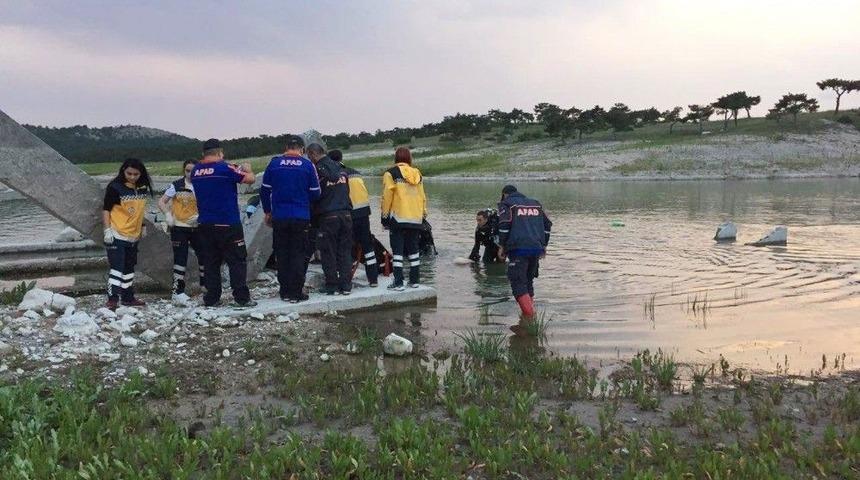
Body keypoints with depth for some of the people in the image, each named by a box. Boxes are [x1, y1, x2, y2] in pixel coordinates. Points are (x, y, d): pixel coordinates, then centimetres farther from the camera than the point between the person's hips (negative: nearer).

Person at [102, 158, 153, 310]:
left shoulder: (142, 188, 5)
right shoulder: (115, 187, -12)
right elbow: (106, 209, -10)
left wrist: (142, 227, 19)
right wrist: (107, 230, -15)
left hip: (133, 235, 7)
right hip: (116, 235, -7)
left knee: (129, 268, 15)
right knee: (117, 267, -8)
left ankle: (128, 298, 24)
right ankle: (112, 299, -4)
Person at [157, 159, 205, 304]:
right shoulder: (176, 185, -5)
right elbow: (161, 202, -2)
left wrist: (199, 216, -17)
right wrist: (168, 214, -18)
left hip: (197, 227, 3)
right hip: (179, 228, -3)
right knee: (180, 259, -1)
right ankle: (178, 291, 7)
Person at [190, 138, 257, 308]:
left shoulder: (195, 171, 5)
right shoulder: (225, 168, -14)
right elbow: (250, 179, -9)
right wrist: (247, 169, 13)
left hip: (205, 224, 6)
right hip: (228, 224, -6)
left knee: (210, 262, 11)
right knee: (237, 261, 1)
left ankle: (211, 298, 12)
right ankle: (241, 298, -1)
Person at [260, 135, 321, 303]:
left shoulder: (274, 163, -1)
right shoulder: (307, 165, -4)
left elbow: (264, 189, 4)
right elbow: (315, 193, 0)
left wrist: (267, 211, 15)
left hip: (279, 217, 2)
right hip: (301, 218, -1)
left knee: (282, 255, 11)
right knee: (298, 255, 5)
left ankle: (285, 292, 15)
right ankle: (296, 293, 4)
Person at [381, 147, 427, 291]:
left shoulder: (391, 173, -4)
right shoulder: (417, 174, 11)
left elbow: (387, 196, -7)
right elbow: (422, 197, 12)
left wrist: (385, 217, 0)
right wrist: (423, 215, 20)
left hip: (398, 218, -5)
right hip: (416, 219, 5)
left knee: (397, 250, -2)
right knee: (413, 249, 13)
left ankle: (398, 282, -5)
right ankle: (414, 280, 15)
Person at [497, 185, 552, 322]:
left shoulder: (507, 204, 6)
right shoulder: (535, 203, 24)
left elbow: (504, 224, -9)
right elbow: (547, 224, 20)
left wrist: (502, 246, -3)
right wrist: (544, 245, 23)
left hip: (518, 249, -6)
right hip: (536, 248, 6)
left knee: (518, 282, -6)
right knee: (528, 280, 19)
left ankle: (529, 316, -20)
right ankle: (530, 312, 21)